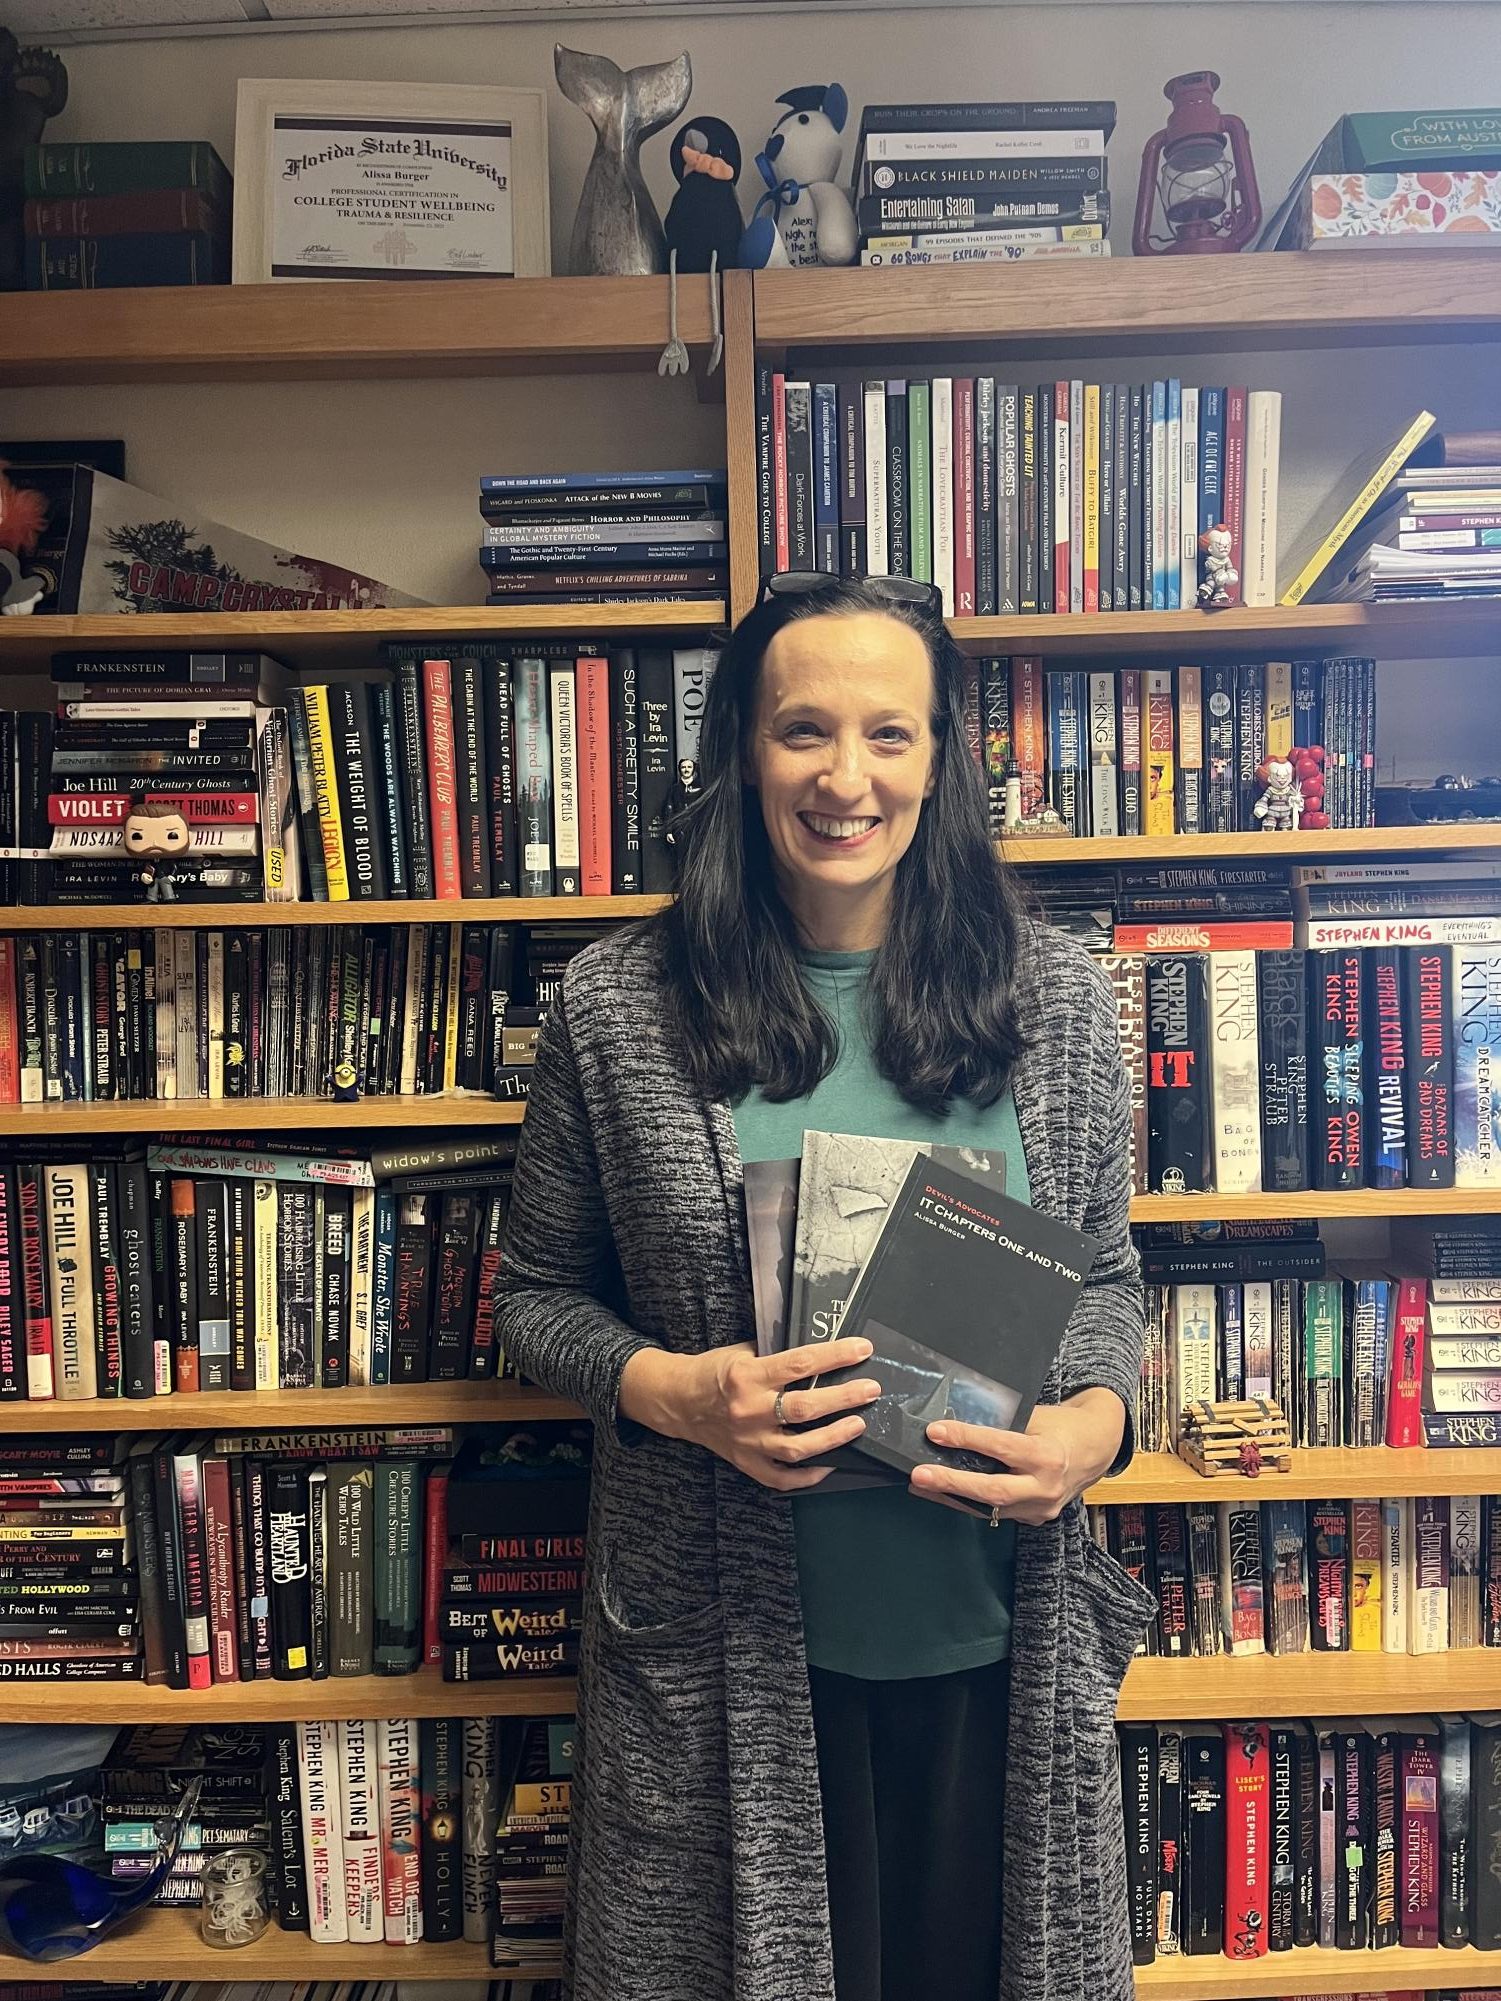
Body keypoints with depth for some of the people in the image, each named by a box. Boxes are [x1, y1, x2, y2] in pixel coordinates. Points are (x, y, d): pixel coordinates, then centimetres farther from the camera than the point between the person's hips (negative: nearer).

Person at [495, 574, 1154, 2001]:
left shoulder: (1054, 998, -2)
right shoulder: (614, 1007, -7)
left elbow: (1107, 1276, 7)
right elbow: (537, 1296, 2)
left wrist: (1097, 1421, -13)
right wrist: (670, 1389, -17)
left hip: (994, 1645, 2)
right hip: (723, 1656, -1)